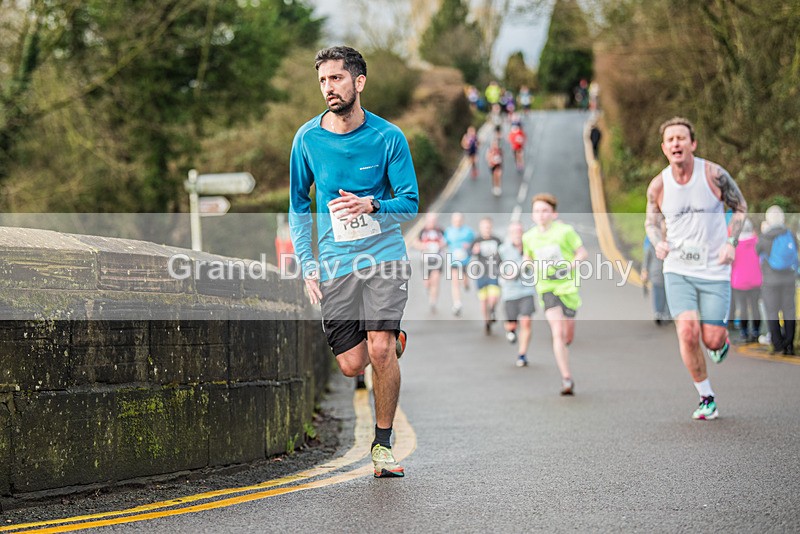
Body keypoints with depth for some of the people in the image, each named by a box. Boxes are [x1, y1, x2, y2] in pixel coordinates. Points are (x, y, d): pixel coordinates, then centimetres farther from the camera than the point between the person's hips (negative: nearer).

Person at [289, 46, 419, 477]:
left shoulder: (388, 137, -3)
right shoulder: (308, 138, 2)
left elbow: (410, 203, 1)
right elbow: (298, 205, 12)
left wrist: (371, 206, -20)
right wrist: (307, 264, 5)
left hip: (384, 255, -2)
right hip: (335, 262, 2)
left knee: (380, 350, -16)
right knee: (352, 364, -3)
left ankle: (383, 442, 3)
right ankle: (394, 339, 34)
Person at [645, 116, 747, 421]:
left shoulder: (714, 175, -9)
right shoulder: (658, 186, -4)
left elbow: (740, 207, 6)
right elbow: (652, 221, 14)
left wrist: (731, 242, -9)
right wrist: (658, 242, -8)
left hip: (714, 270, -1)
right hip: (677, 270, 1)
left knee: (712, 340, -3)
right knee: (688, 333, -16)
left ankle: (722, 339, 38)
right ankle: (707, 400, 1)